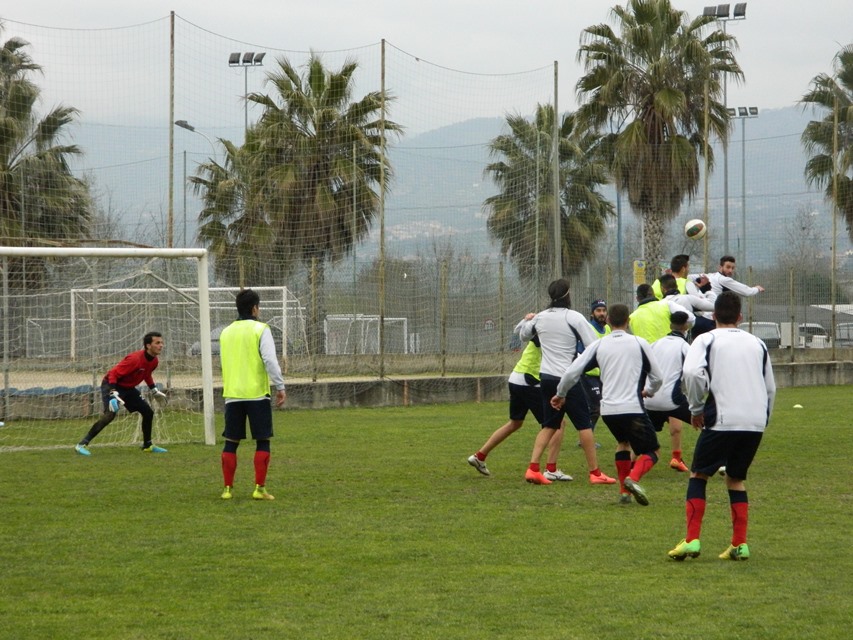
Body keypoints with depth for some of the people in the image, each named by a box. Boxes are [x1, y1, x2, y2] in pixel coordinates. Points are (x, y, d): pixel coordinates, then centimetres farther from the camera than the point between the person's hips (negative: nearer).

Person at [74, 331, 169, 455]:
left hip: (129, 388, 9)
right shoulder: (135, 359, -29)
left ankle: (147, 445, 25)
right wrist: (114, 395, -36)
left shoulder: (154, 361, -3)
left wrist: (154, 390, 22)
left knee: (148, 412, 7)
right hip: (112, 385, -9)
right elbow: (113, 374, -28)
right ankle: (82, 444, -26)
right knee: (110, 414, -27)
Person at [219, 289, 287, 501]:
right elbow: (270, 360, -13)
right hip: (257, 394, -4)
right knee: (262, 441, 2)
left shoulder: (226, 332, 12)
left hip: (232, 395, 4)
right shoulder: (260, 329, -5)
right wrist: (280, 387, -8)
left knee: (231, 442, 9)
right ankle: (260, 489, -3)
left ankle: (227, 489, 7)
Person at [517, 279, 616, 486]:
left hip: (546, 376, 6)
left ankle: (533, 469, 1)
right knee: (584, 424, 2)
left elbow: (523, 334, 27)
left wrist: (526, 320, 46)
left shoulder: (540, 318, 7)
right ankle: (595, 473, 3)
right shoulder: (574, 317, -10)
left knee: (549, 425, 13)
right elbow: (593, 347, -14)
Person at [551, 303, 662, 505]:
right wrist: (649, 391, 29)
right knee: (652, 451, 8)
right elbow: (657, 376, 6)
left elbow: (572, 372, 4)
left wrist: (560, 394, 21)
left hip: (608, 410, 4)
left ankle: (624, 491, 22)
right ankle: (633, 479, -22)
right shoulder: (639, 343, 2)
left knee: (623, 442, 31)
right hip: (633, 408, -4)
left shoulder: (598, 345, 7)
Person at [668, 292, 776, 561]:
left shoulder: (706, 340, 3)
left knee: (698, 475, 8)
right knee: (736, 478, 18)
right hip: (755, 422, 4)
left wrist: (697, 408, -2)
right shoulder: (756, 343, 17)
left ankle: (692, 540, -4)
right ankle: (740, 544, 9)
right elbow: (771, 388, 18)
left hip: (722, 420, -4)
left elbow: (693, 373, -15)